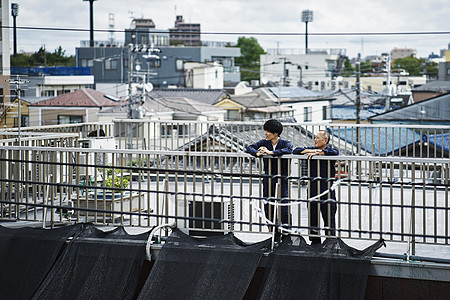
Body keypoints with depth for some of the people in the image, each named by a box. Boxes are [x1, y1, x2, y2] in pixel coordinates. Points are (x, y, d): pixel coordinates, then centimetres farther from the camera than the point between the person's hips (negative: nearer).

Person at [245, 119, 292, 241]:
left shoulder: (285, 143, -4)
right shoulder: (264, 143, 6)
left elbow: (288, 150, -26)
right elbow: (249, 148, 0)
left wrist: (270, 152, -30)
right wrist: (257, 153, -21)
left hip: (282, 180, -4)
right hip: (268, 180, 4)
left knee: (284, 210, -9)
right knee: (268, 208, 6)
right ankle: (274, 235, 17)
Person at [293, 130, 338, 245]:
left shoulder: (331, 150, -1)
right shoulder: (312, 149, 11)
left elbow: (333, 153, -24)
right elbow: (296, 151, 6)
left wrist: (317, 153, -20)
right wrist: (310, 150, -8)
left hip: (327, 191, -4)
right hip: (313, 190, 4)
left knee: (329, 219, -1)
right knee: (312, 218, 8)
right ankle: (315, 242, 19)